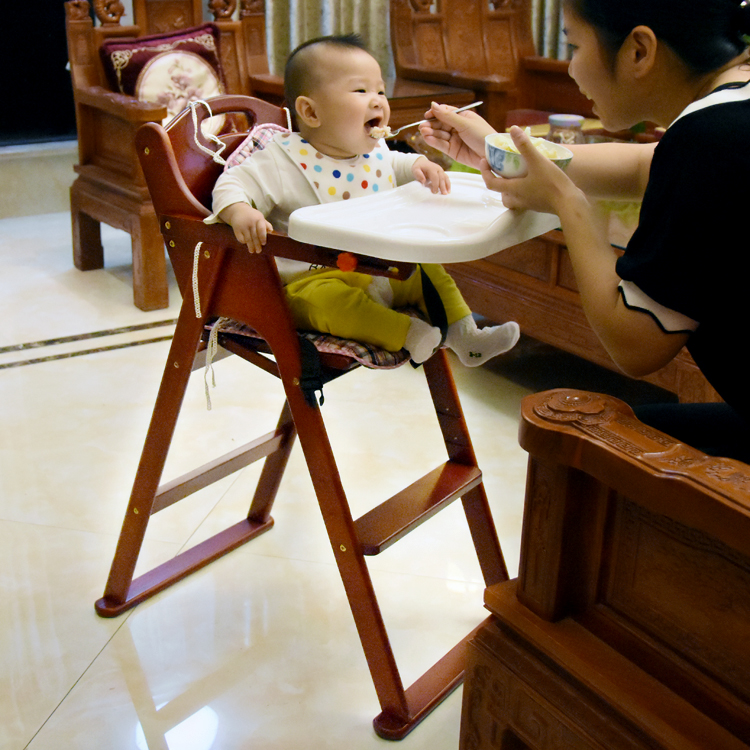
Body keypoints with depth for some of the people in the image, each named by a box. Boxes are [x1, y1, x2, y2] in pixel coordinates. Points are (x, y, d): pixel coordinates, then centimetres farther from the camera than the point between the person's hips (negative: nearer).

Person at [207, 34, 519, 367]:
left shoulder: (373, 151, 6)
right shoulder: (286, 161, -15)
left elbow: (395, 164, 28)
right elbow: (232, 185, -16)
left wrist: (419, 165, 6)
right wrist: (239, 212, -39)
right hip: (313, 279, -7)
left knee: (429, 271, 0)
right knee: (321, 299, -37)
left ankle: (465, 334, 8)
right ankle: (409, 334, -38)